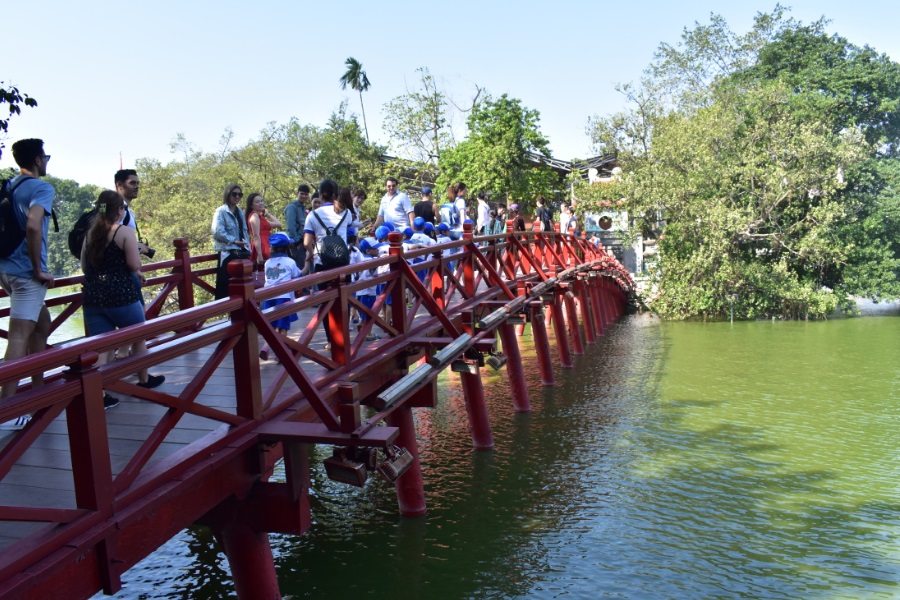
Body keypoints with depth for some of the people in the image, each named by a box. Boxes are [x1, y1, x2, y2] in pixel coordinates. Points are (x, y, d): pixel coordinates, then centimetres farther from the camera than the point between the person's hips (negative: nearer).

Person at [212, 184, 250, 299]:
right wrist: (234, 241, -16)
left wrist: (248, 250, 9)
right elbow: (217, 232, -16)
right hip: (227, 253, -7)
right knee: (225, 285, -5)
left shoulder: (240, 212, 16)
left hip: (241, 252, 7)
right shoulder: (221, 211, -5)